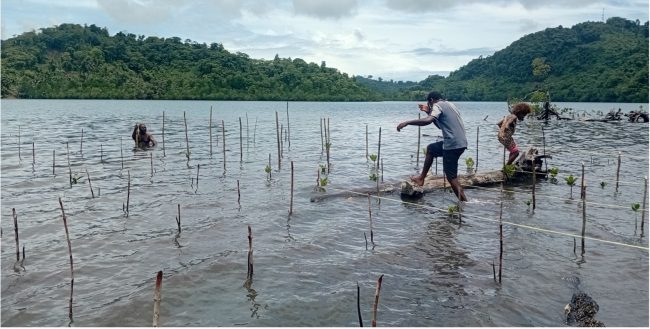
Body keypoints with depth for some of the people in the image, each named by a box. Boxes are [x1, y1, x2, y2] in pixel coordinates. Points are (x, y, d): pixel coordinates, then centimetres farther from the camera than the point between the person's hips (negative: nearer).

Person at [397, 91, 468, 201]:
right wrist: (428, 112, 26)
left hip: (452, 144, -9)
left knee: (451, 177, -3)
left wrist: (407, 122, -23)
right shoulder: (450, 104, 21)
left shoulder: (437, 106, -7)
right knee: (431, 148, 26)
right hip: (461, 142, 9)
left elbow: (428, 120, -27)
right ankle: (421, 178, 30)